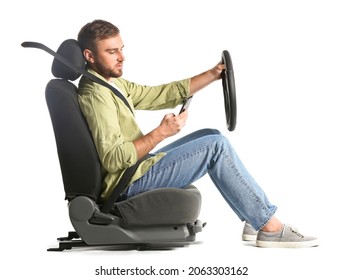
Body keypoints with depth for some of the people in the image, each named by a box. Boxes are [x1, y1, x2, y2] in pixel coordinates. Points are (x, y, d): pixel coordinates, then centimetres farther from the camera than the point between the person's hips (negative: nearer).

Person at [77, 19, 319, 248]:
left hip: (136, 169, 10)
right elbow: (113, 158, -26)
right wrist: (161, 133, -27)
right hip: (129, 182, -10)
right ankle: (270, 227, -10)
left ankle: (254, 220, 8)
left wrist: (213, 75, 8)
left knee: (210, 137, 11)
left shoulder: (113, 83, 13)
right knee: (216, 146, -15)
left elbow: (164, 95, 14)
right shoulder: (95, 95, -18)